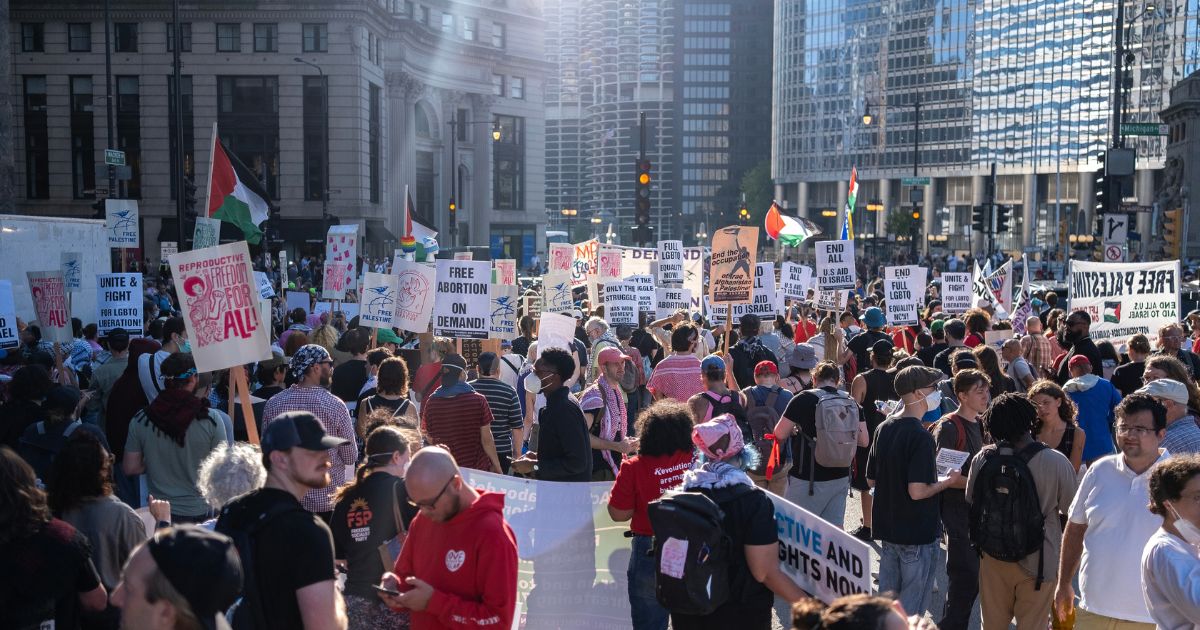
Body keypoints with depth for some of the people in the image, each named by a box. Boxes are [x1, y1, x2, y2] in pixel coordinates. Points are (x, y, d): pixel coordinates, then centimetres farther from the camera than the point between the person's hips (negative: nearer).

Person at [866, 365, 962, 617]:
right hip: (917, 533, -8)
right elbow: (917, 492, -24)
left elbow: (871, 480, 11)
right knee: (910, 609, 4)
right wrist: (947, 481, -9)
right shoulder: (920, 436, -20)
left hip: (887, 529, 8)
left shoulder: (884, 429, 4)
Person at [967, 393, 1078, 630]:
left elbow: (971, 501, 3)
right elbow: (1071, 512, -5)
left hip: (992, 557, 3)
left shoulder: (982, 458, -12)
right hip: (1037, 559, -2)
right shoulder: (1057, 462, -19)